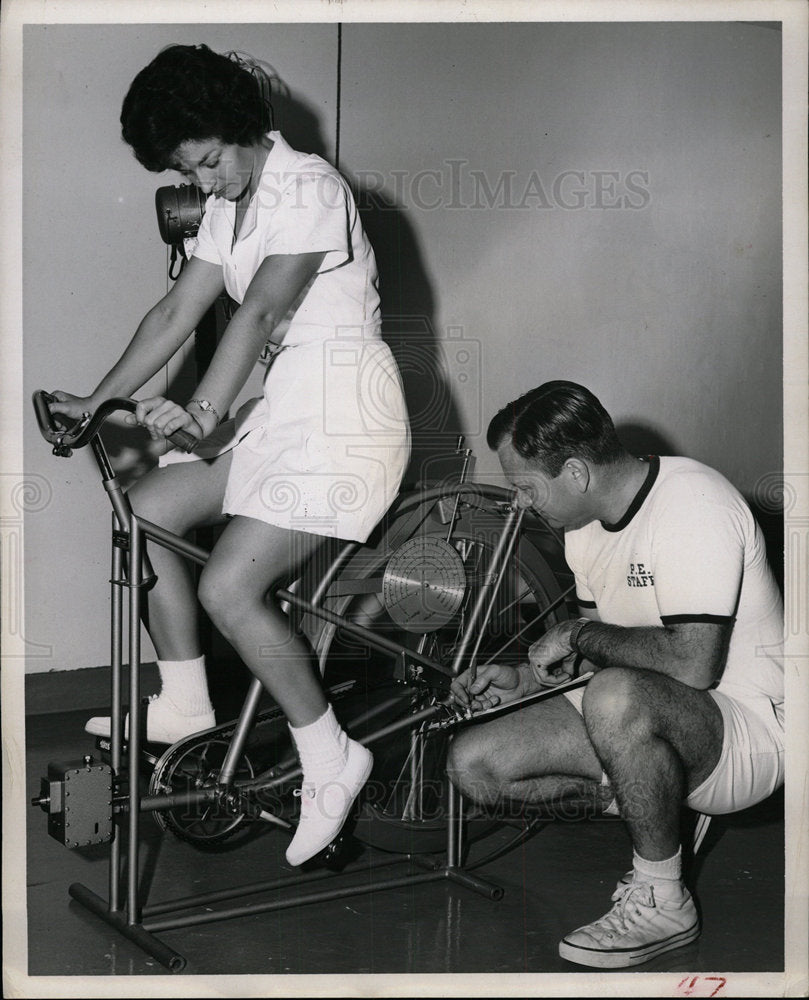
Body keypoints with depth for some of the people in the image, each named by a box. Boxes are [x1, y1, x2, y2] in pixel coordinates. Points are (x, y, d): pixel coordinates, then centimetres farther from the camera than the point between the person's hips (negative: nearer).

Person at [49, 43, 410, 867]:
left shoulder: (308, 188, -14)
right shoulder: (228, 208, 13)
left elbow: (262, 312, -25)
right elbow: (177, 312, 11)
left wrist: (202, 412, -35)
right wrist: (97, 402, 7)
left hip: (343, 408, -9)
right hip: (282, 405, 9)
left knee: (227, 589, -17)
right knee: (145, 511, 2)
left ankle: (328, 760, -2)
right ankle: (183, 704, 15)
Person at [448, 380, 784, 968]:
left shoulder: (692, 501, -23)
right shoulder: (588, 524, 5)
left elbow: (692, 664, -32)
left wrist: (579, 634, -18)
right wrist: (523, 679, 0)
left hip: (751, 727, -8)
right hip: (652, 714, 8)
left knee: (616, 696, -40)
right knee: (475, 764, -6)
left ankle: (662, 904, -18)